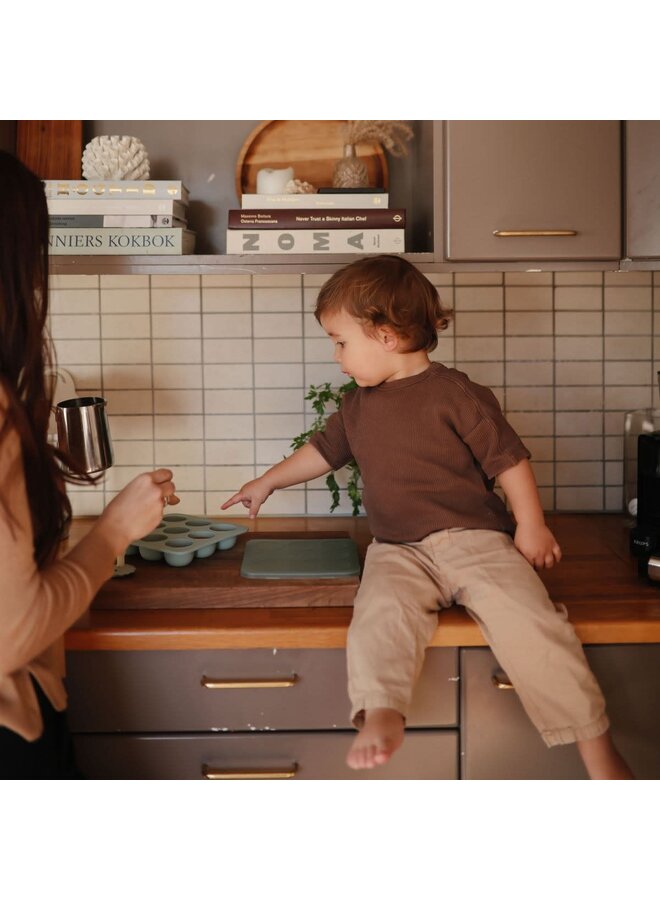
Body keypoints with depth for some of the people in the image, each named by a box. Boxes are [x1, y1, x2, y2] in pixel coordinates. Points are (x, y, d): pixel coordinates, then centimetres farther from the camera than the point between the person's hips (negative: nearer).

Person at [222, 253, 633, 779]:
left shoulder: (454, 394, -3)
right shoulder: (358, 406, 17)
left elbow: (509, 457, -1)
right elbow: (323, 450, 34)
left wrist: (530, 524, -6)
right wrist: (268, 483, 41)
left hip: (474, 538, -4)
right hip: (398, 552, 4)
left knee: (527, 620, -24)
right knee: (380, 612, -30)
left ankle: (596, 746, -15)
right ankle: (380, 716, -44)